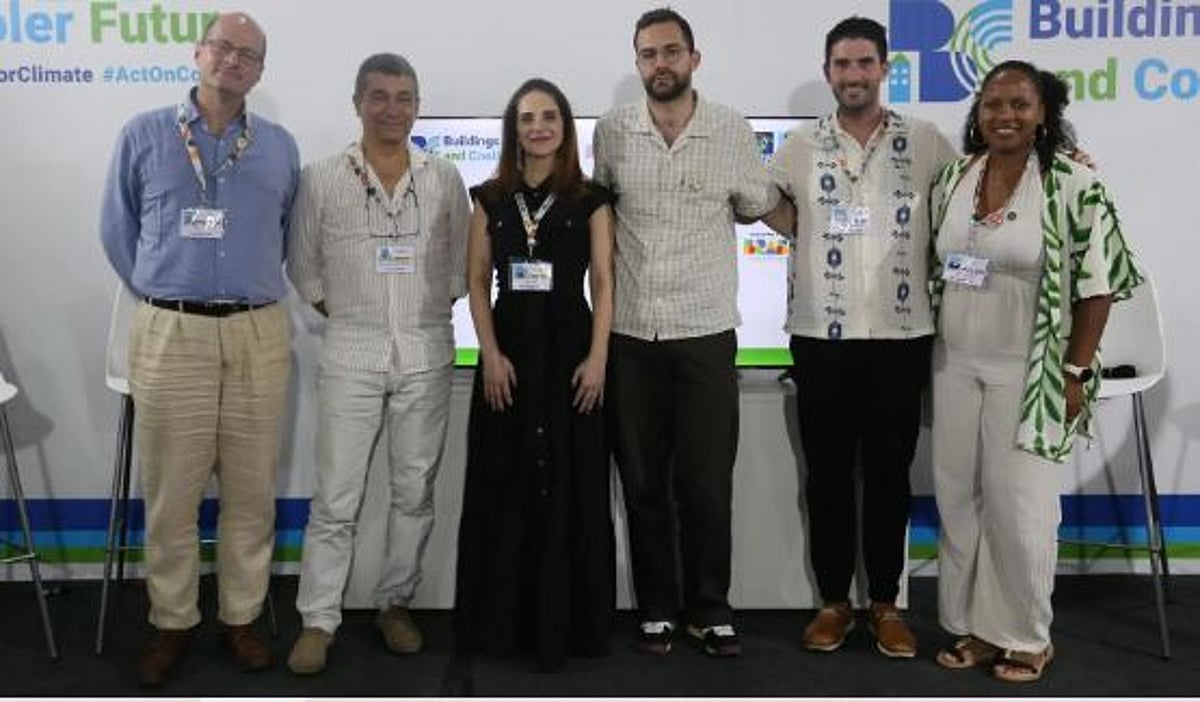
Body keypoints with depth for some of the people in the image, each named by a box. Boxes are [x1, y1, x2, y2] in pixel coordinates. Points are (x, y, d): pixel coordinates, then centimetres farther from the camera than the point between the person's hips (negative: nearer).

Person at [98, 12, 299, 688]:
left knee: (252, 488, 7)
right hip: (171, 334, -1)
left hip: (259, 335, 2)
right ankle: (172, 621, 20)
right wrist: (158, 294, 10)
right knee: (171, 490, 4)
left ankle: (243, 615, 22)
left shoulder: (280, 146, 10)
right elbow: (117, 230, 12)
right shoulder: (145, 135, 5)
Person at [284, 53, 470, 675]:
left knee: (414, 490, 9)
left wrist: (432, 309, 2)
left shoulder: (445, 179, 7)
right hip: (351, 353, -2)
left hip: (426, 353, 2)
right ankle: (318, 620, 11)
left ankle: (395, 603, 24)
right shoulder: (322, 179, 2)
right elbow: (302, 264, 8)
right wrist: (342, 313, 2)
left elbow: (462, 262, 12)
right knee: (336, 496, 0)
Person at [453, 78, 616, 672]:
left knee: (572, 490, 1)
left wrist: (597, 357, -11)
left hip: (570, 346, -1)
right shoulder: (490, 198, 10)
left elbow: (603, 284, 0)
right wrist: (491, 354, -6)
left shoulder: (589, 200, 5)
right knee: (503, 491, 5)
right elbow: (477, 281, 5)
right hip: (509, 347, 2)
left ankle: (566, 623, 14)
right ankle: (501, 621, 18)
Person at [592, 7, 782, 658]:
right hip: (630, 335, 1)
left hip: (706, 333, -1)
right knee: (643, 484, 9)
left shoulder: (733, 130, 0)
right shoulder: (610, 131, 2)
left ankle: (710, 609, 20)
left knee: (707, 484, 3)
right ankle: (656, 609, 24)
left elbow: (758, 204, 16)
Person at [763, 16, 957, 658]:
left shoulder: (924, 141, 4)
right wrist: (806, 234, 6)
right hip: (820, 336, 1)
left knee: (889, 473, 8)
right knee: (827, 472, 8)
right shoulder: (800, 146, 5)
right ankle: (832, 601, 20)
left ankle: (885, 603, 21)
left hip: (901, 335, 0)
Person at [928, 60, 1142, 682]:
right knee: (957, 498, 11)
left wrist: (1075, 371, -11)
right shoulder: (951, 180, 5)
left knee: (1018, 504, 1)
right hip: (955, 366, 5)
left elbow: (1098, 281, -9)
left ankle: (1026, 637, 20)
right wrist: (931, 356, 11)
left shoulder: (1072, 183, -11)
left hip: (1026, 371, -5)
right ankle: (972, 625, 26)